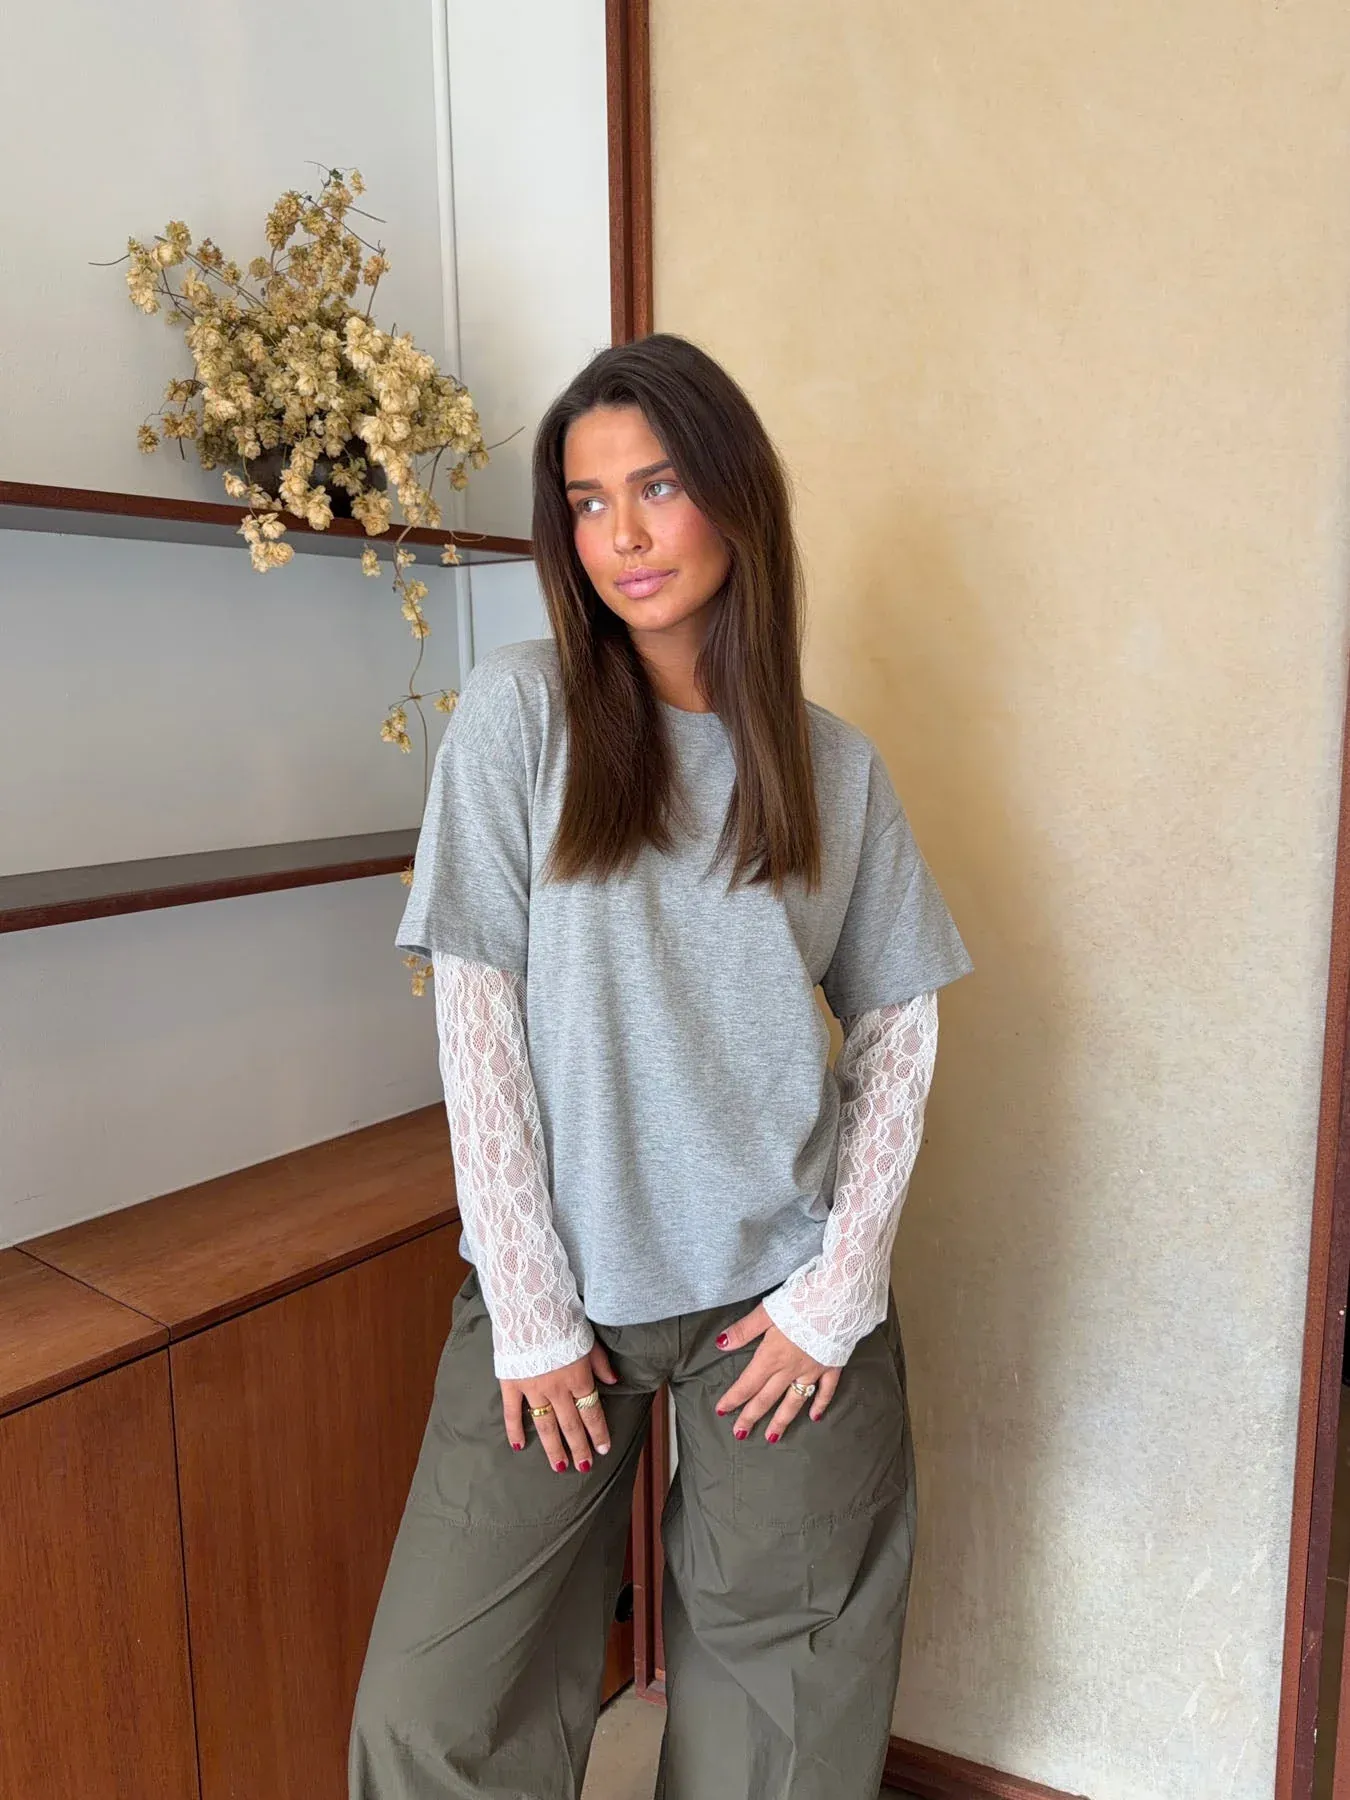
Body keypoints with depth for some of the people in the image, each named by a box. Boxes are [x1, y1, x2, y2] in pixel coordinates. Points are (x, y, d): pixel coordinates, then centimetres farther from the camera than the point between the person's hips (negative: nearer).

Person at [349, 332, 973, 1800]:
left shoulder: (834, 765, 3)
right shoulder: (520, 709, -4)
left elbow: (899, 1033, 4)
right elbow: (476, 1021, -8)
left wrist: (838, 1288, -4)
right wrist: (530, 1312, -9)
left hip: (780, 1286, 2)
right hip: (558, 1279, -1)